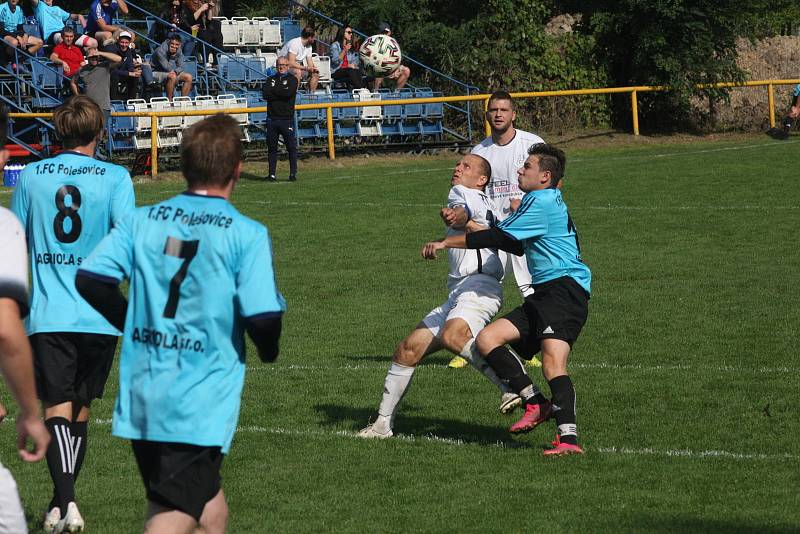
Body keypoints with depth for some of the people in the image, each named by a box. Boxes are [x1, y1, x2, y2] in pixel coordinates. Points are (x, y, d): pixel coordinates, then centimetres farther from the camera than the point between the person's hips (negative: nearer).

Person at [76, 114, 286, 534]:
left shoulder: (143, 221, 5)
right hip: (202, 404, -5)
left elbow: (90, 279, -2)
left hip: (141, 399, 5)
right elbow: (263, 315, -15)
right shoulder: (246, 235, -8)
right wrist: (269, 350, 9)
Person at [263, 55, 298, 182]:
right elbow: (265, 94, -2)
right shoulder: (271, 79, 15)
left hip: (287, 119, -3)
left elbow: (288, 92, -15)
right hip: (272, 118, 3)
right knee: (272, 148, 6)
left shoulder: (292, 79, 5)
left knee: (291, 147, -5)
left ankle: (293, 173, 1)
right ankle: (272, 174, 10)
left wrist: (273, 90, -4)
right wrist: (280, 93, -9)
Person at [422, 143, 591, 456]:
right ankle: (535, 403, -8)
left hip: (565, 288, -11)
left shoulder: (542, 202, -9)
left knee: (552, 363, -25)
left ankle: (568, 439, -33)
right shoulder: (544, 202, 23)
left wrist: (446, 242, -1)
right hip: (545, 294, 11)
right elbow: (518, 246, 34)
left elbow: (498, 238, -9)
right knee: (487, 339, 0)